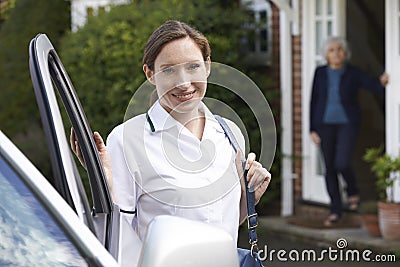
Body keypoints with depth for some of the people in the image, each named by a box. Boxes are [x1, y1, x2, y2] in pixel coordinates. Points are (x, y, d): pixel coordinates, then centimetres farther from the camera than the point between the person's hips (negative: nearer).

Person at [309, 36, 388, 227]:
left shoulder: (353, 73, -1)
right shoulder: (320, 73, 4)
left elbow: (373, 86, -12)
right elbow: (314, 101, 6)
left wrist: (382, 82, -36)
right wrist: (313, 129, 2)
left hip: (347, 123, -2)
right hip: (325, 124, 2)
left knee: (342, 163, -17)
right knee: (329, 168, 4)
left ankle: (352, 192, 15)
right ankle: (335, 211, 16)